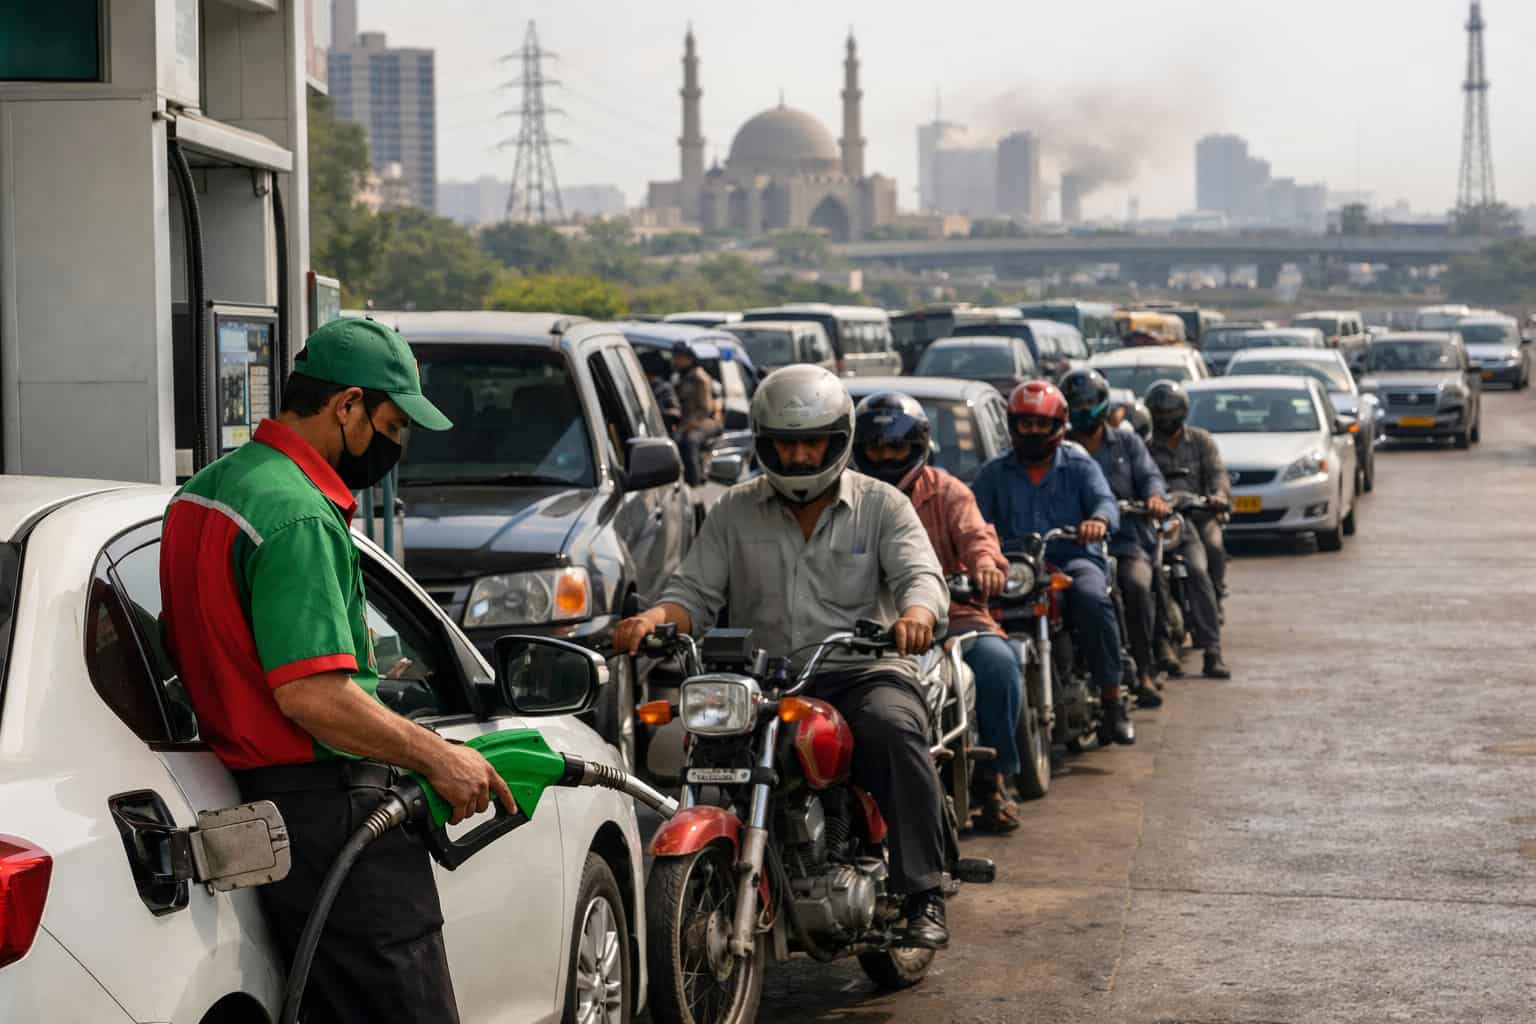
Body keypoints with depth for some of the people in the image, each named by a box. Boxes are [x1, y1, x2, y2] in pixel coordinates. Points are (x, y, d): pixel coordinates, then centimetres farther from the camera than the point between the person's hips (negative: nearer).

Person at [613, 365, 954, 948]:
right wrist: (655, 616, -15)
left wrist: (916, 613, -30)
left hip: (863, 672, -2)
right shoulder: (736, 511, 15)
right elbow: (696, 591, 10)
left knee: (892, 730, -35)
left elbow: (921, 574, -5)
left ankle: (925, 899, -32)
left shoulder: (881, 505, 9)